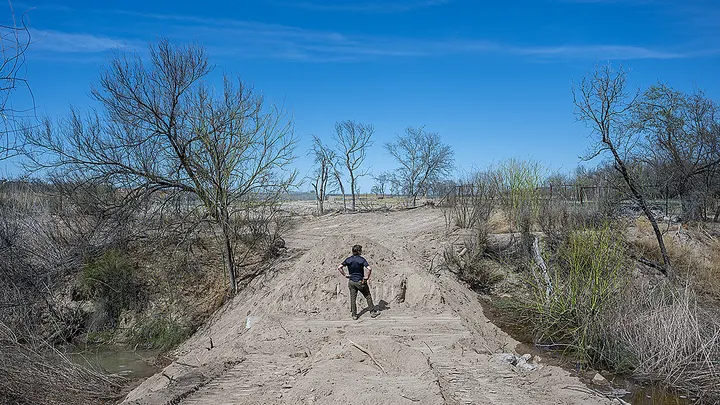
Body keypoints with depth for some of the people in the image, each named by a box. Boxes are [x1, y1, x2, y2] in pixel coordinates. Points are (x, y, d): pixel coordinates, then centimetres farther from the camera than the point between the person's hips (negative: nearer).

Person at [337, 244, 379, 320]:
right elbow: (369, 269, -25)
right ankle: (373, 312, 18)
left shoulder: (348, 260, -2)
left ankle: (354, 315, 15)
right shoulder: (362, 259, -14)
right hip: (360, 281, -3)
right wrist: (367, 277, -11)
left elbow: (339, 267, -6)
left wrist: (345, 275, 1)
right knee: (368, 296, 12)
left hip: (351, 281, 3)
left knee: (353, 298, 11)